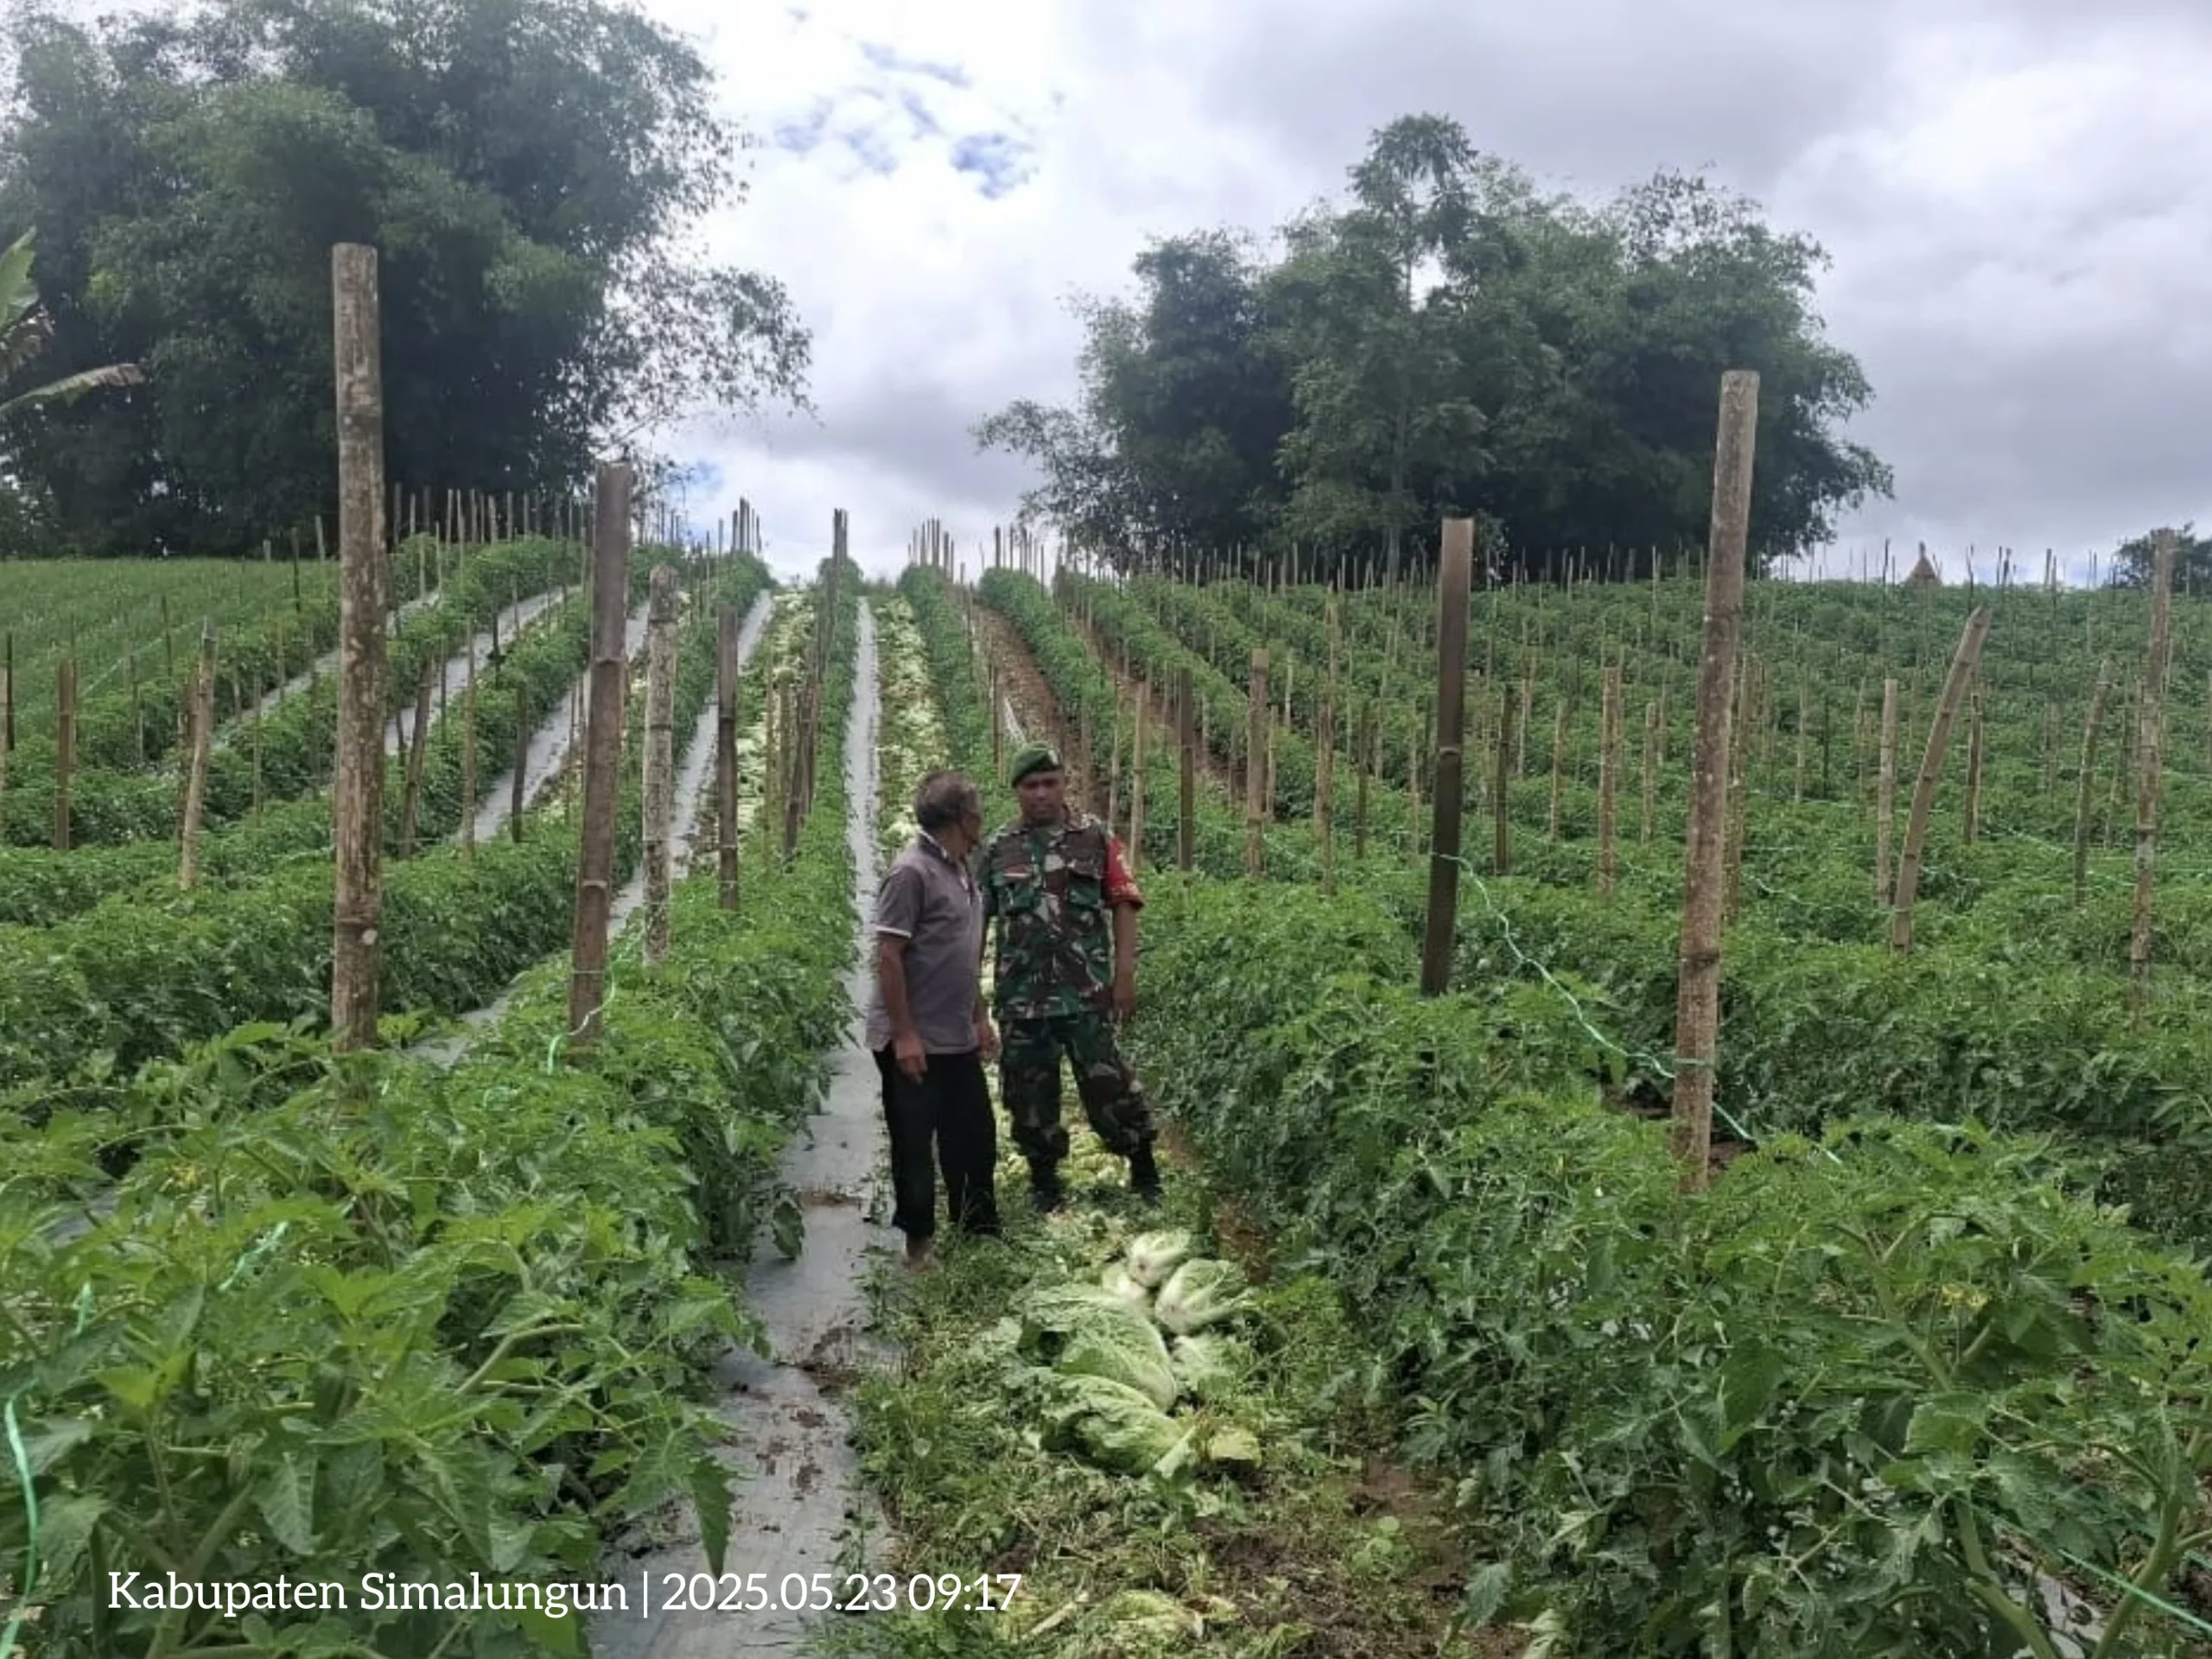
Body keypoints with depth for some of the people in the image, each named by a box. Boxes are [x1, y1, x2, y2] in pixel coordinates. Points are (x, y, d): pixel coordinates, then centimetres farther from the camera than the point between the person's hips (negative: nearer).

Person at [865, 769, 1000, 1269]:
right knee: (914, 1146, 5)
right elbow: (888, 956, -19)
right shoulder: (912, 872, -17)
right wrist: (904, 1034, -20)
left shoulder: (963, 871, 11)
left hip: (958, 1040, 9)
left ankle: (980, 1234, 28)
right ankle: (919, 1243, 17)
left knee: (975, 1138, 15)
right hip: (914, 1043, -9)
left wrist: (981, 1017, 18)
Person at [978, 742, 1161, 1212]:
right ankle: (1044, 1180, 25)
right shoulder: (998, 849, 9)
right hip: (1021, 996, 3)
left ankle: (1144, 1173, 18)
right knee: (1029, 1093, 9)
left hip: (1087, 992, -2)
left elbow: (1124, 906, 0)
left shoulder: (1096, 838, 3)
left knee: (1109, 1084, 0)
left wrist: (1125, 974, -7)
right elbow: (978, 920, 12)